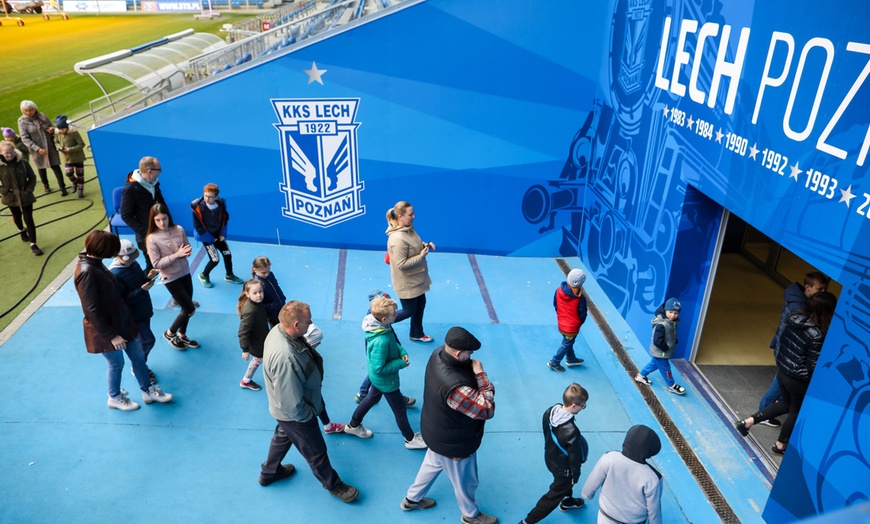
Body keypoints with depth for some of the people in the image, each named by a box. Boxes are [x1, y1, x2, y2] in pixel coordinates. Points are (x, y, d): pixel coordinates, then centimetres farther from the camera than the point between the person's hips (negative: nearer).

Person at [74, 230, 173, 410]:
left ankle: (148, 391, 36)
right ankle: (115, 398, 38)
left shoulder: (95, 263, 0)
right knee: (117, 364, 13)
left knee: (138, 356, 18)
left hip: (120, 320, 8)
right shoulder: (87, 272, -28)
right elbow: (92, 311, -26)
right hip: (106, 328, -8)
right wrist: (111, 336, -22)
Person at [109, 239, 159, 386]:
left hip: (144, 310, 8)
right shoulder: (114, 274, -26)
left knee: (143, 341, 19)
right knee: (148, 341, -3)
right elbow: (123, 300, -26)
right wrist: (142, 289, -31)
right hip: (133, 316, -8)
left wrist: (149, 277, -8)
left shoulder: (133, 263, -1)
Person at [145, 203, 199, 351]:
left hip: (185, 273, 5)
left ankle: (182, 335, 36)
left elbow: (188, 249, 6)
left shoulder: (179, 230, -6)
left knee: (186, 308, 14)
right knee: (190, 309, -1)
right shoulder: (152, 239, -17)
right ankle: (170, 333, 22)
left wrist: (186, 252, -18)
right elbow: (156, 264, -18)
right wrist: (176, 255, -25)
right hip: (170, 278, -5)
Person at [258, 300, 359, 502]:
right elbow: (292, 402, -33)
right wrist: (307, 415, -17)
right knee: (316, 452, 17)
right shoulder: (285, 357, -44)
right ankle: (333, 485, 42)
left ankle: (269, 472, 59)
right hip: (295, 414, -9)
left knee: (283, 436, 34)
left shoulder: (279, 330, -16)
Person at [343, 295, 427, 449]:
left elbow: (393, 342, 5)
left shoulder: (380, 326, -14)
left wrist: (402, 352, -11)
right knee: (400, 409, 14)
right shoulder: (381, 341, -41)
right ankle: (410, 439, 38)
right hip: (386, 380, -9)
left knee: (373, 398, 32)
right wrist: (401, 363, -24)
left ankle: (353, 425, 53)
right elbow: (380, 369, -33)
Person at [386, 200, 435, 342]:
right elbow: (401, 264, -30)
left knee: (421, 304, 23)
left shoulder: (408, 229, -3)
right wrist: (421, 256, -25)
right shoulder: (398, 239, -33)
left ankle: (417, 334, 43)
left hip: (416, 278, 9)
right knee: (409, 311, 8)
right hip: (406, 282, -9)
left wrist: (425, 245, -5)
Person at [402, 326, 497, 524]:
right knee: (465, 482, 22)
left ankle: (412, 499, 58)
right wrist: (481, 375, -31)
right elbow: (487, 410, -35)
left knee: (432, 464, 35)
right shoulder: (455, 387, -45)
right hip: (454, 444, -8)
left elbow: (464, 367, 4)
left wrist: (475, 375, -12)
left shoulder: (438, 354, -18)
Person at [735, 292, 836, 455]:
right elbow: (813, 367, -22)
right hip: (799, 380, -7)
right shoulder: (817, 335, -28)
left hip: (782, 371, 7)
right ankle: (780, 445, 36)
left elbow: (781, 342, 5)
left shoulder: (794, 318, -7)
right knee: (796, 411, 19)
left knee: (786, 404, 28)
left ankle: (747, 421, 21)